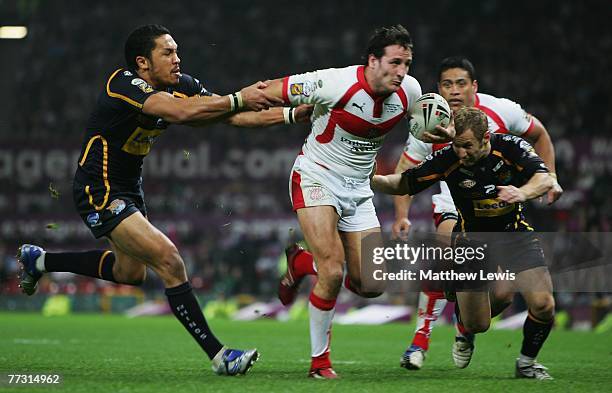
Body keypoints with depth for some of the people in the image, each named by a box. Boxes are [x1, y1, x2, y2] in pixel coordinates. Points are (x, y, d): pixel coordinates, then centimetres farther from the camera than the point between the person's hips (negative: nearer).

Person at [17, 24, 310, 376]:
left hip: (130, 188, 10)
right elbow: (181, 111, -41)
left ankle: (39, 260, 44)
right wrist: (238, 99, -35)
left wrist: (293, 113, -16)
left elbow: (234, 117, -7)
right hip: (100, 192, -10)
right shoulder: (124, 85, -26)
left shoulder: (181, 85, -4)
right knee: (169, 260, -20)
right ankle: (218, 355, -15)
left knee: (130, 272, 27)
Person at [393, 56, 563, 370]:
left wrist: (550, 177, -2)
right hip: (453, 204, -1)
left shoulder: (500, 111, -12)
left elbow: (539, 134, 6)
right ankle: (421, 339, -21)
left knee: (502, 295, -7)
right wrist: (402, 216, -14)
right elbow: (404, 170, -2)